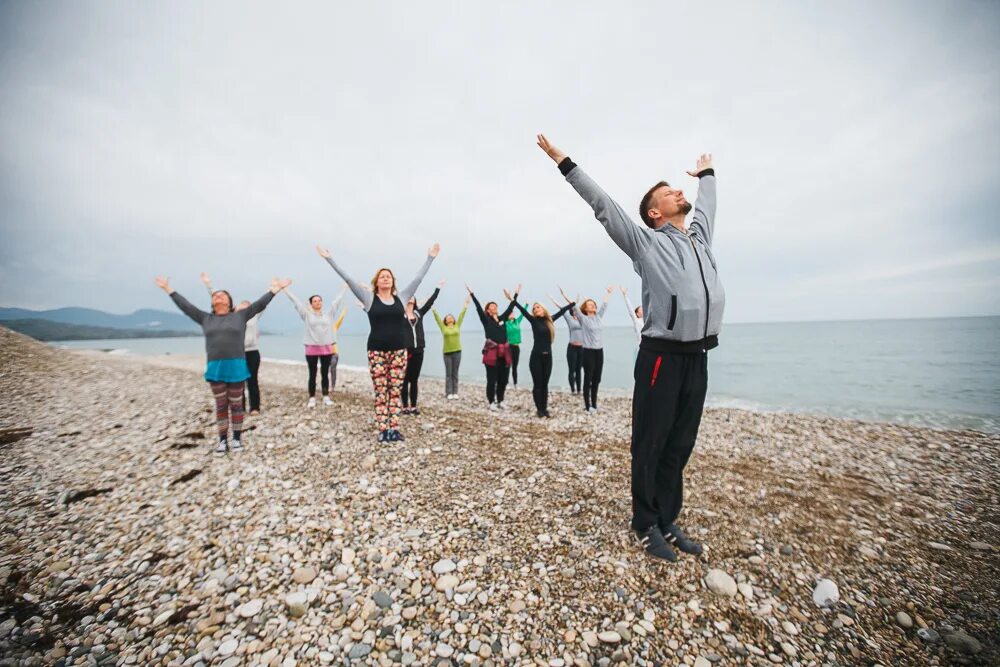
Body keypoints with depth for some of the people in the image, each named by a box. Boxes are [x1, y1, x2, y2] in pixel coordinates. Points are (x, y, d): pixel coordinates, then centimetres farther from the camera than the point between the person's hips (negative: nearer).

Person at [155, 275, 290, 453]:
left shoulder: (240, 316, 6)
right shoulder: (205, 318, 13)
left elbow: (259, 304, 1)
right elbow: (186, 306, 18)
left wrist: (274, 290, -4)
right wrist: (168, 290, 21)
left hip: (236, 367, -2)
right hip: (215, 368, 2)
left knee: (236, 404, 6)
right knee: (221, 405, 8)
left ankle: (237, 439, 16)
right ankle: (223, 441, 16)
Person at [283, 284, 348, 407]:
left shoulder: (329, 315, 8)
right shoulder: (307, 315, 4)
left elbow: (337, 301, 13)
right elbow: (295, 301, 6)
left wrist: (344, 287, 17)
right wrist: (285, 289, 9)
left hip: (327, 349, 1)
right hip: (312, 349, -1)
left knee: (325, 374, 9)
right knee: (312, 375, 6)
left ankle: (326, 397, 17)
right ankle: (312, 399, 13)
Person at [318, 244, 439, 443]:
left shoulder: (401, 297, 8)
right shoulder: (369, 298, 3)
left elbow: (419, 278, 10)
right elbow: (348, 279, 0)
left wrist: (430, 257, 11)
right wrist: (329, 259, -2)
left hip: (399, 351, 2)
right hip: (377, 351, -2)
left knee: (395, 391, 6)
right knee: (380, 392, 3)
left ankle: (394, 429, 13)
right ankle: (383, 430, 10)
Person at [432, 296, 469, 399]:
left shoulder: (457, 326, 8)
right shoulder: (443, 328, 4)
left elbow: (461, 316, 6)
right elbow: (437, 318, 2)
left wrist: (465, 306, 4)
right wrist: (433, 309, -2)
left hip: (457, 352, 1)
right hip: (447, 353, -1)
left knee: (455, 373, 6)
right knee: (448, 374, 1)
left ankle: (455, 392, 10)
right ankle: (449, 393, 4)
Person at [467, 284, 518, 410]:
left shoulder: (502, 318, 14)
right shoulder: (486, 320, 2)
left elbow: (510, 307, 17)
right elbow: (478, 307, -6)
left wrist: (516, 294, 19)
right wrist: (471, 293, -12)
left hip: (504, 353, 5)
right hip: (492, 352, -5)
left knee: (503, 379, 9)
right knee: (492, 379, 1)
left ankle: (500, 401, 24)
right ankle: (492, 402, 14)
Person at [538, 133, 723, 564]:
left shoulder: (700, 236, 20)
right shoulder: (647, 242, 1)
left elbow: (706, 203, 40)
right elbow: (603, 205, 0)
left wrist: (706, 172, 56)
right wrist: (564, 162, 2)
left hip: (697, 358, 7)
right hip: (662, 357, -6)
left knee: (681, 445, 13)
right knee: (651, 444, 4)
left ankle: (668, 520, 28)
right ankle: (646, 524, 21)